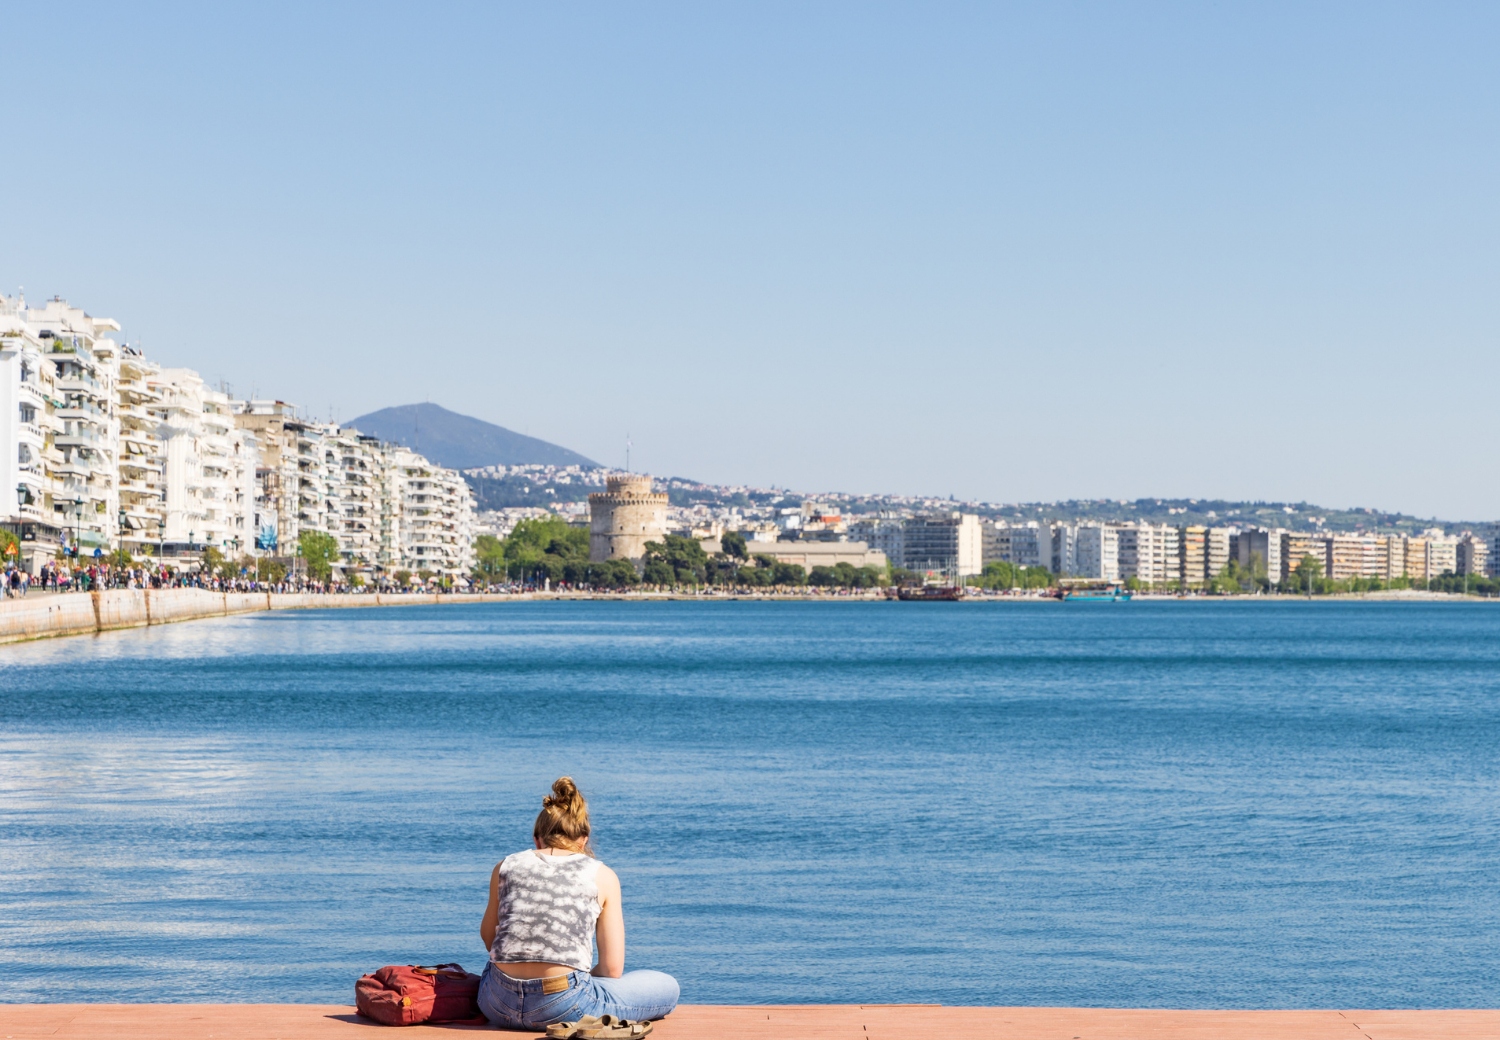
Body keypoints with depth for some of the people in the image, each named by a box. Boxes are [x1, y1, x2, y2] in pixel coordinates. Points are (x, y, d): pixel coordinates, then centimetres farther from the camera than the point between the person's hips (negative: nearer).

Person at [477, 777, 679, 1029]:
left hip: (497, 1007, 4)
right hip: (562, 1008, -3)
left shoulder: (506, 867, 12)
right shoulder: (602, 876, 5)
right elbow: (612, 969, 3)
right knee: (667, 986, 17)